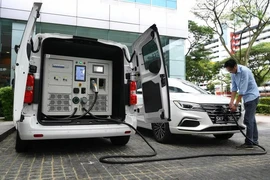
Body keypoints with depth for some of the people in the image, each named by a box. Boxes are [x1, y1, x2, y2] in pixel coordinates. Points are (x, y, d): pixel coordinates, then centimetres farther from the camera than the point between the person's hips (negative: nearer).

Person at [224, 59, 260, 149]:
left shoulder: (244, 71, -23)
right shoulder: (233, 73, 2)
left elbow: (242, 90, -24)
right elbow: (234, 88, 3)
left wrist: (236, 104, -22)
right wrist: (231, 101, -6)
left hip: (252, 96, -9)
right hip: (246, 98, 9)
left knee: (248, 120, -11)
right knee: (251, 119, 14)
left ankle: (249, 143, -5)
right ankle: (254, 141, 23)